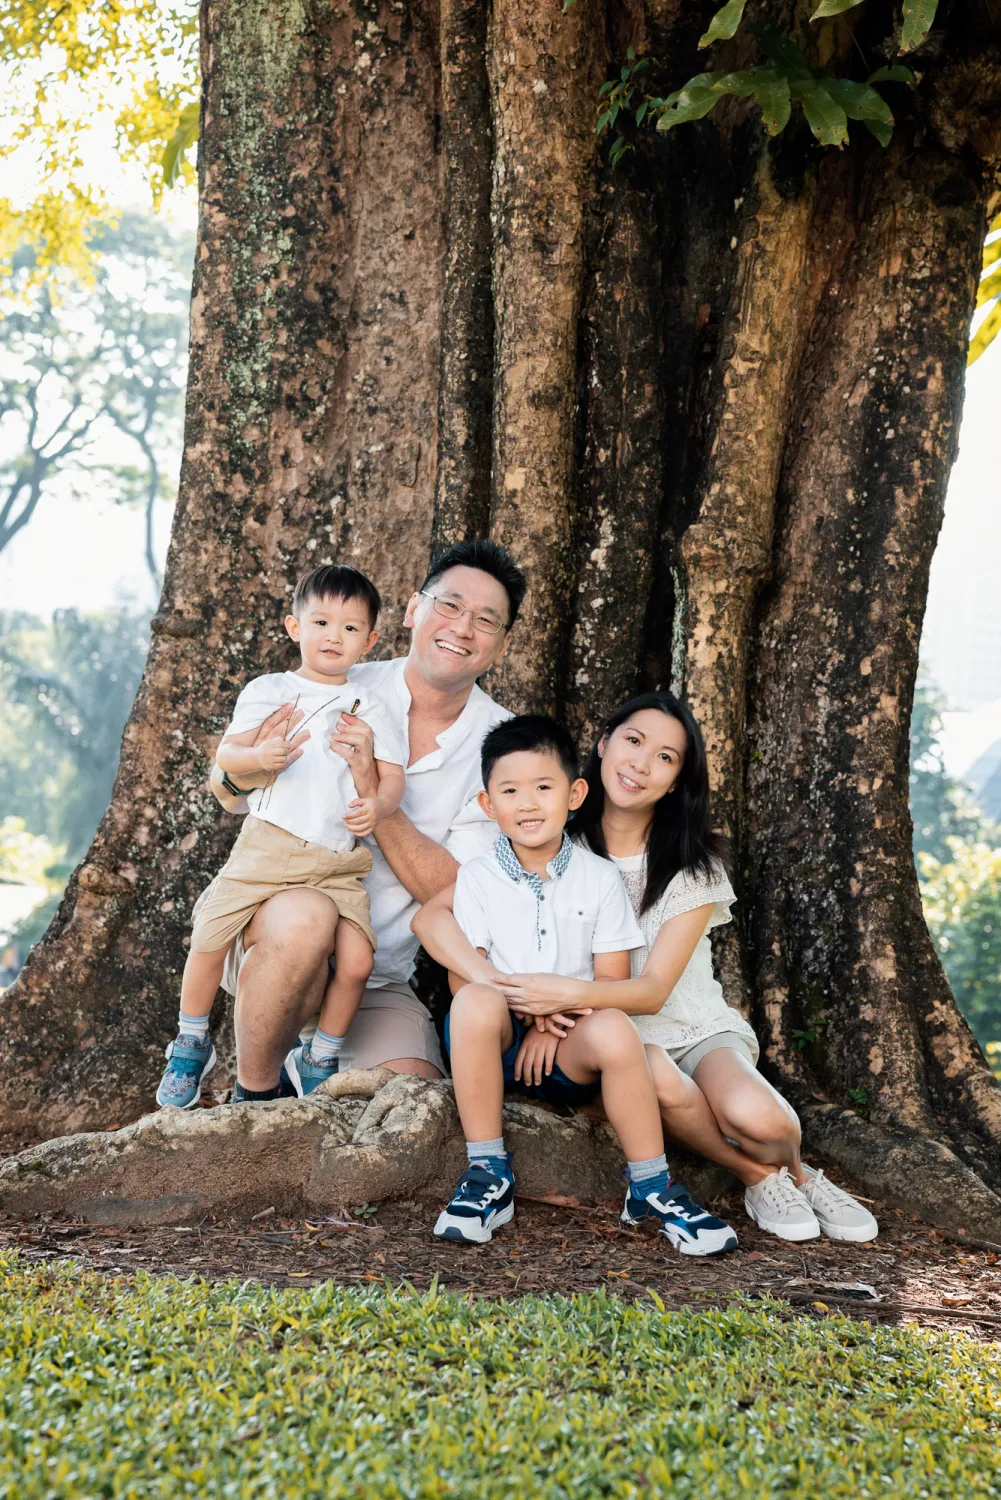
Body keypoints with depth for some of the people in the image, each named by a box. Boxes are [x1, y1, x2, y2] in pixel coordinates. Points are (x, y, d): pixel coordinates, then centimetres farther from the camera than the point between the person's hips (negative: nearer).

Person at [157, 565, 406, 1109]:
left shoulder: (369, 707, 10)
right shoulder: (266, 690, 8)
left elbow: (392, 776, 5)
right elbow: (225, 754, 1)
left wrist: (377, 805, -17)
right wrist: (259, 755, -21)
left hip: (339, 863, 1)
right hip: (266, 845, 0)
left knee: (355, 960, -13)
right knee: (209, 940, -4)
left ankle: (319, 1060, 11)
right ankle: (191, 1046, 23)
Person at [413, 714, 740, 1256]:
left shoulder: (599, 878, 4)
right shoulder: (478, 877, 4)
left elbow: (612, 981, 1)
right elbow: (466, 972, -1)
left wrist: (557, 1013, -14)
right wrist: (520, 1002, -18)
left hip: (568, 1049, 0)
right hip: (499, 1044, 0)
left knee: (614, 1029, -33)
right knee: (474, 1002, -34)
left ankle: (650, 1187, -14)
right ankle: (488, 1176, -21)